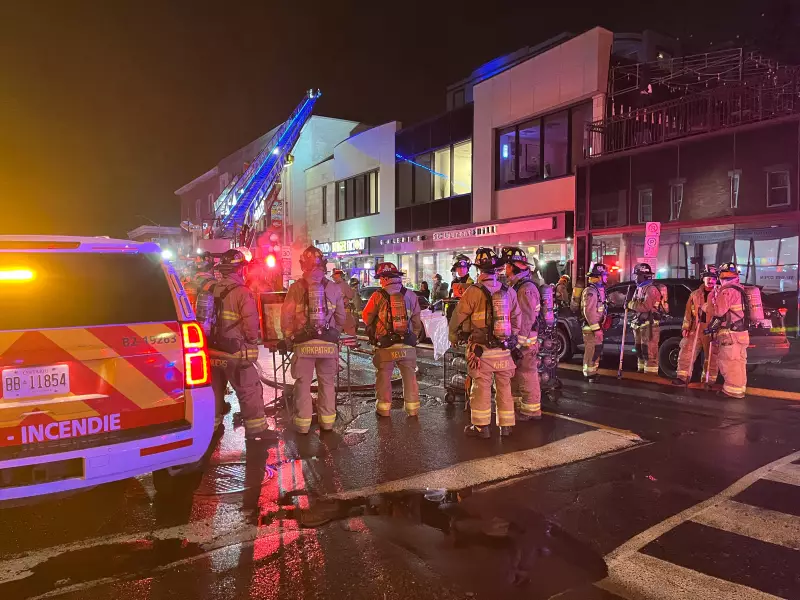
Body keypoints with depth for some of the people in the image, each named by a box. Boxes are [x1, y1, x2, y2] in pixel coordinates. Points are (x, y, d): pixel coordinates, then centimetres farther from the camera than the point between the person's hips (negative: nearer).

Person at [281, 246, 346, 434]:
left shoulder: (296, 287, -3)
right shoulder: (334, 287, 1)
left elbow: (286, 317, -3)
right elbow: (341, 318, 4)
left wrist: (289, 338, 12)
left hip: (303, 343, -1)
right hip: (328, 343, 1)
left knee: (303, 383, 9)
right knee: (327, 382, 13)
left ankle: (302, 423, 14)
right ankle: (327, 421, 20)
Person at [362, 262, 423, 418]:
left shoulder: (378, 296, -8)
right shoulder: (410, 295, 0)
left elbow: (366, 317, 4)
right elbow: (417, 322, 5)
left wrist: (373, 331, 22)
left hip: (385, 345, -2)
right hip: (407, 345, 2)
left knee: (384, 377, 10)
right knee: (409, 376, 11)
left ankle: (384, 408, 16)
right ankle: (412, 408, 15)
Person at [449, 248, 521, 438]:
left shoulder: (474, 291, -12)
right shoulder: (509, 291, 1)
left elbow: (458, 317, -3)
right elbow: (516, 318, 9)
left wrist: (453, 336, 14)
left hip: (482, 349, -4)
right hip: (504, 349, 4)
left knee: (481, 388, 6)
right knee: (504, 387, 13)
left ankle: (481, 426, 14)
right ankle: (506, 425, 22)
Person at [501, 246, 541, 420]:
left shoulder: (526, 288, -19)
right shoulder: (516, 286, 14)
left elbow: (526, 320, -23)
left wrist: (519, 345, -23)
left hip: (525, 342, -10)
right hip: (516, 341, 10)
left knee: (527, 377, -1)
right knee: (515, 376, 19)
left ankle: (531, 410, 10)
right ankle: (517, 404, 31)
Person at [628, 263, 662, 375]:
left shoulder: (651, 289, -14)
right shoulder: (639, 289, 17)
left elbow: (646, 306, -26)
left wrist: (631, 304, -15)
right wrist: (631, 305, 0)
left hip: (649, 324, -10)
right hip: (639, 323, 10)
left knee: (649, 350, -8)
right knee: (640, 349, 17)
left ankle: (651, 372, -5)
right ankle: (642, 370, 28)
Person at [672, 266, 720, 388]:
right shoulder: (695, 294, 12)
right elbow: (688, 312, 12)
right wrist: (686, 327, 5)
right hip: (695, 329, 3)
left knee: (711, 356, 5)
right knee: (686, 352, -4)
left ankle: (708, 380, 15)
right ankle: (683, 377, 1)